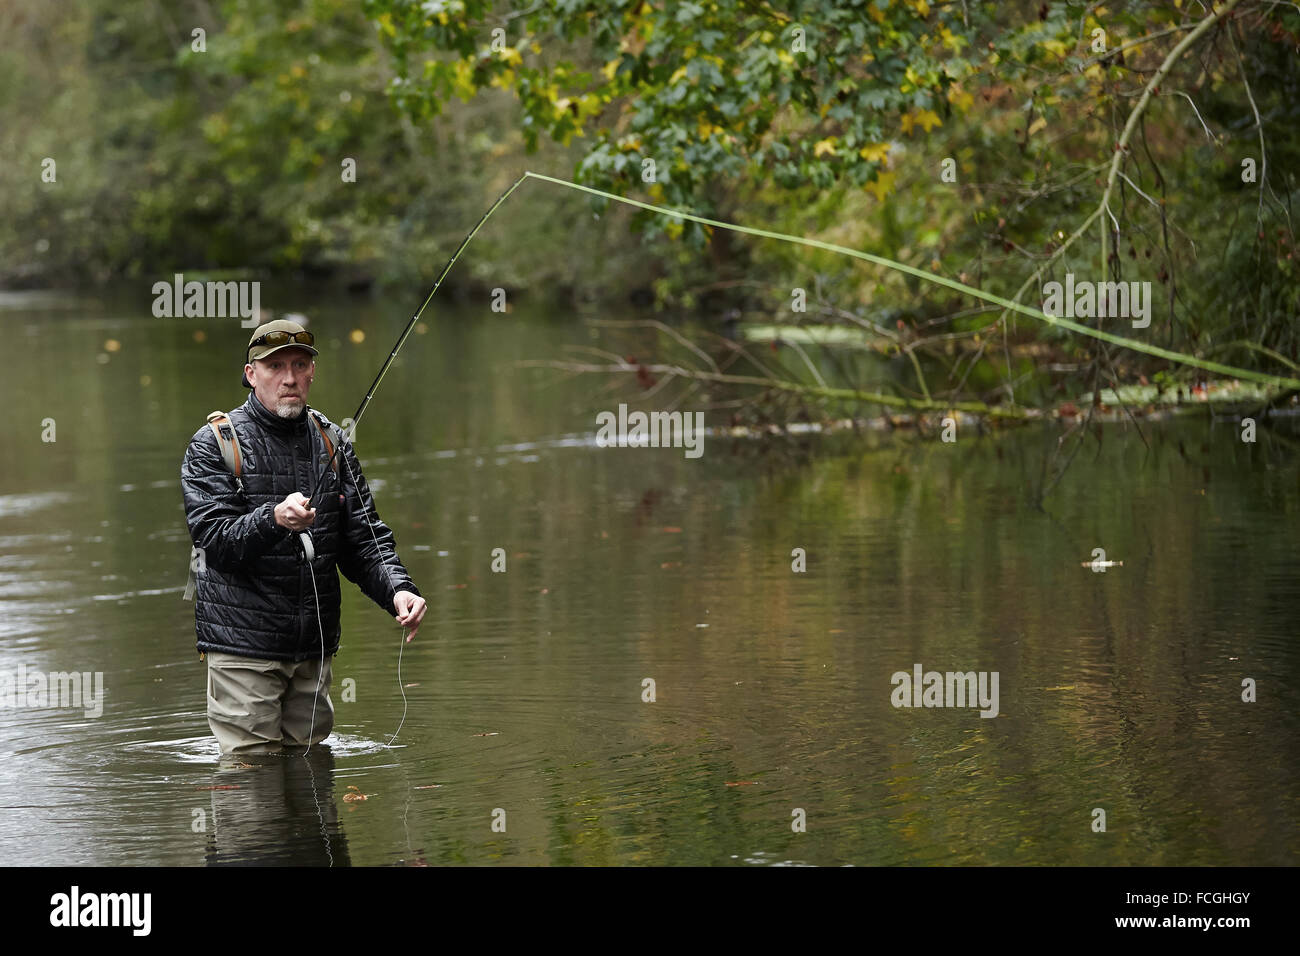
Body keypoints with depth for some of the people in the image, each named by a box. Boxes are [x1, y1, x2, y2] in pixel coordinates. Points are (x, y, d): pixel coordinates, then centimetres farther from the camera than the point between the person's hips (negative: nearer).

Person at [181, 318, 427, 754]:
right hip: (242, 646, -5)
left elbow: (364, 538, 9)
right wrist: (273, 519, -34)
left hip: (314, 647, 5)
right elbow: (214, 540, -15)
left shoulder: (332, 442, 11)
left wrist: (397, 588, -11)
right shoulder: (213, 445, -4)